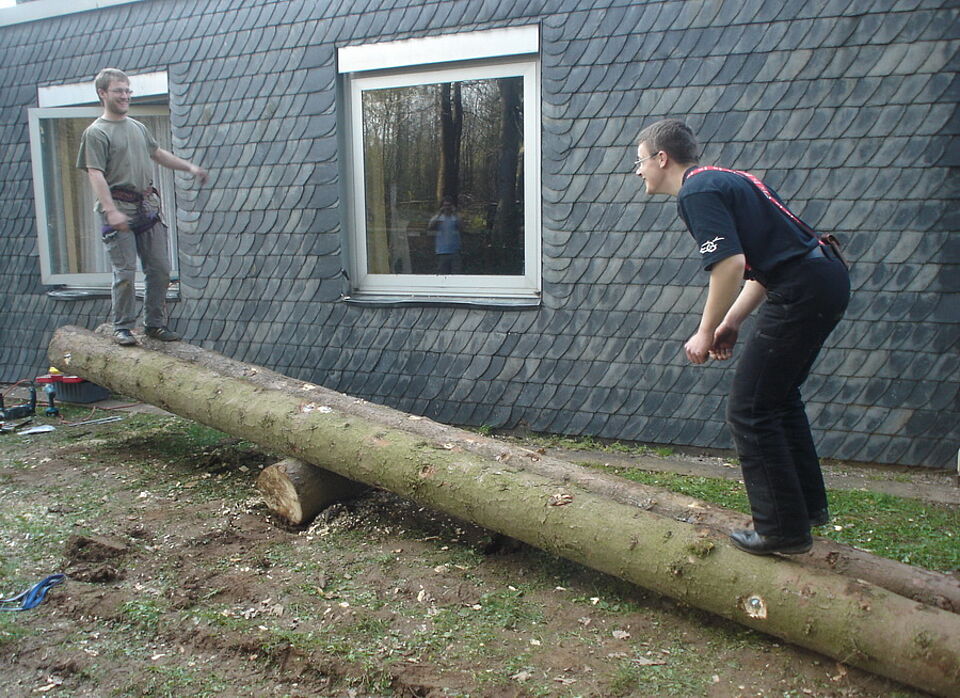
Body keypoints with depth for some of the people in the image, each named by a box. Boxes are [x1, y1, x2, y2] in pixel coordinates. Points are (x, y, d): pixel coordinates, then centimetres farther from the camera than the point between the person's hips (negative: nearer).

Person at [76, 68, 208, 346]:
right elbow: (96, 174, -13)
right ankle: (122, 327, 6)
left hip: (148, 207, 7)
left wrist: (189, 167, 27)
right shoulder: (96, 132, -4)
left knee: (160, 269, 6)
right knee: (125, 272, -6)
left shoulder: (138, 127, 17)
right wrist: (111, 210, -25)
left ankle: (155, 323, 17)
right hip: (120, 210, -6)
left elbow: (158, 154, 32)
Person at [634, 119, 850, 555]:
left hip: (801, 292, -11)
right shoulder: (721, 180, 21)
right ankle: (808, 504, 34)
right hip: (827, 279, 11)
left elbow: (730, 265, -22)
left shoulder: (697, 192, -10)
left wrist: (706, 331, -10)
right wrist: (732, 322, 17)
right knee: (778, 397, 23)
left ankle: (783, 529, 5)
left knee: (749, 411, -2)